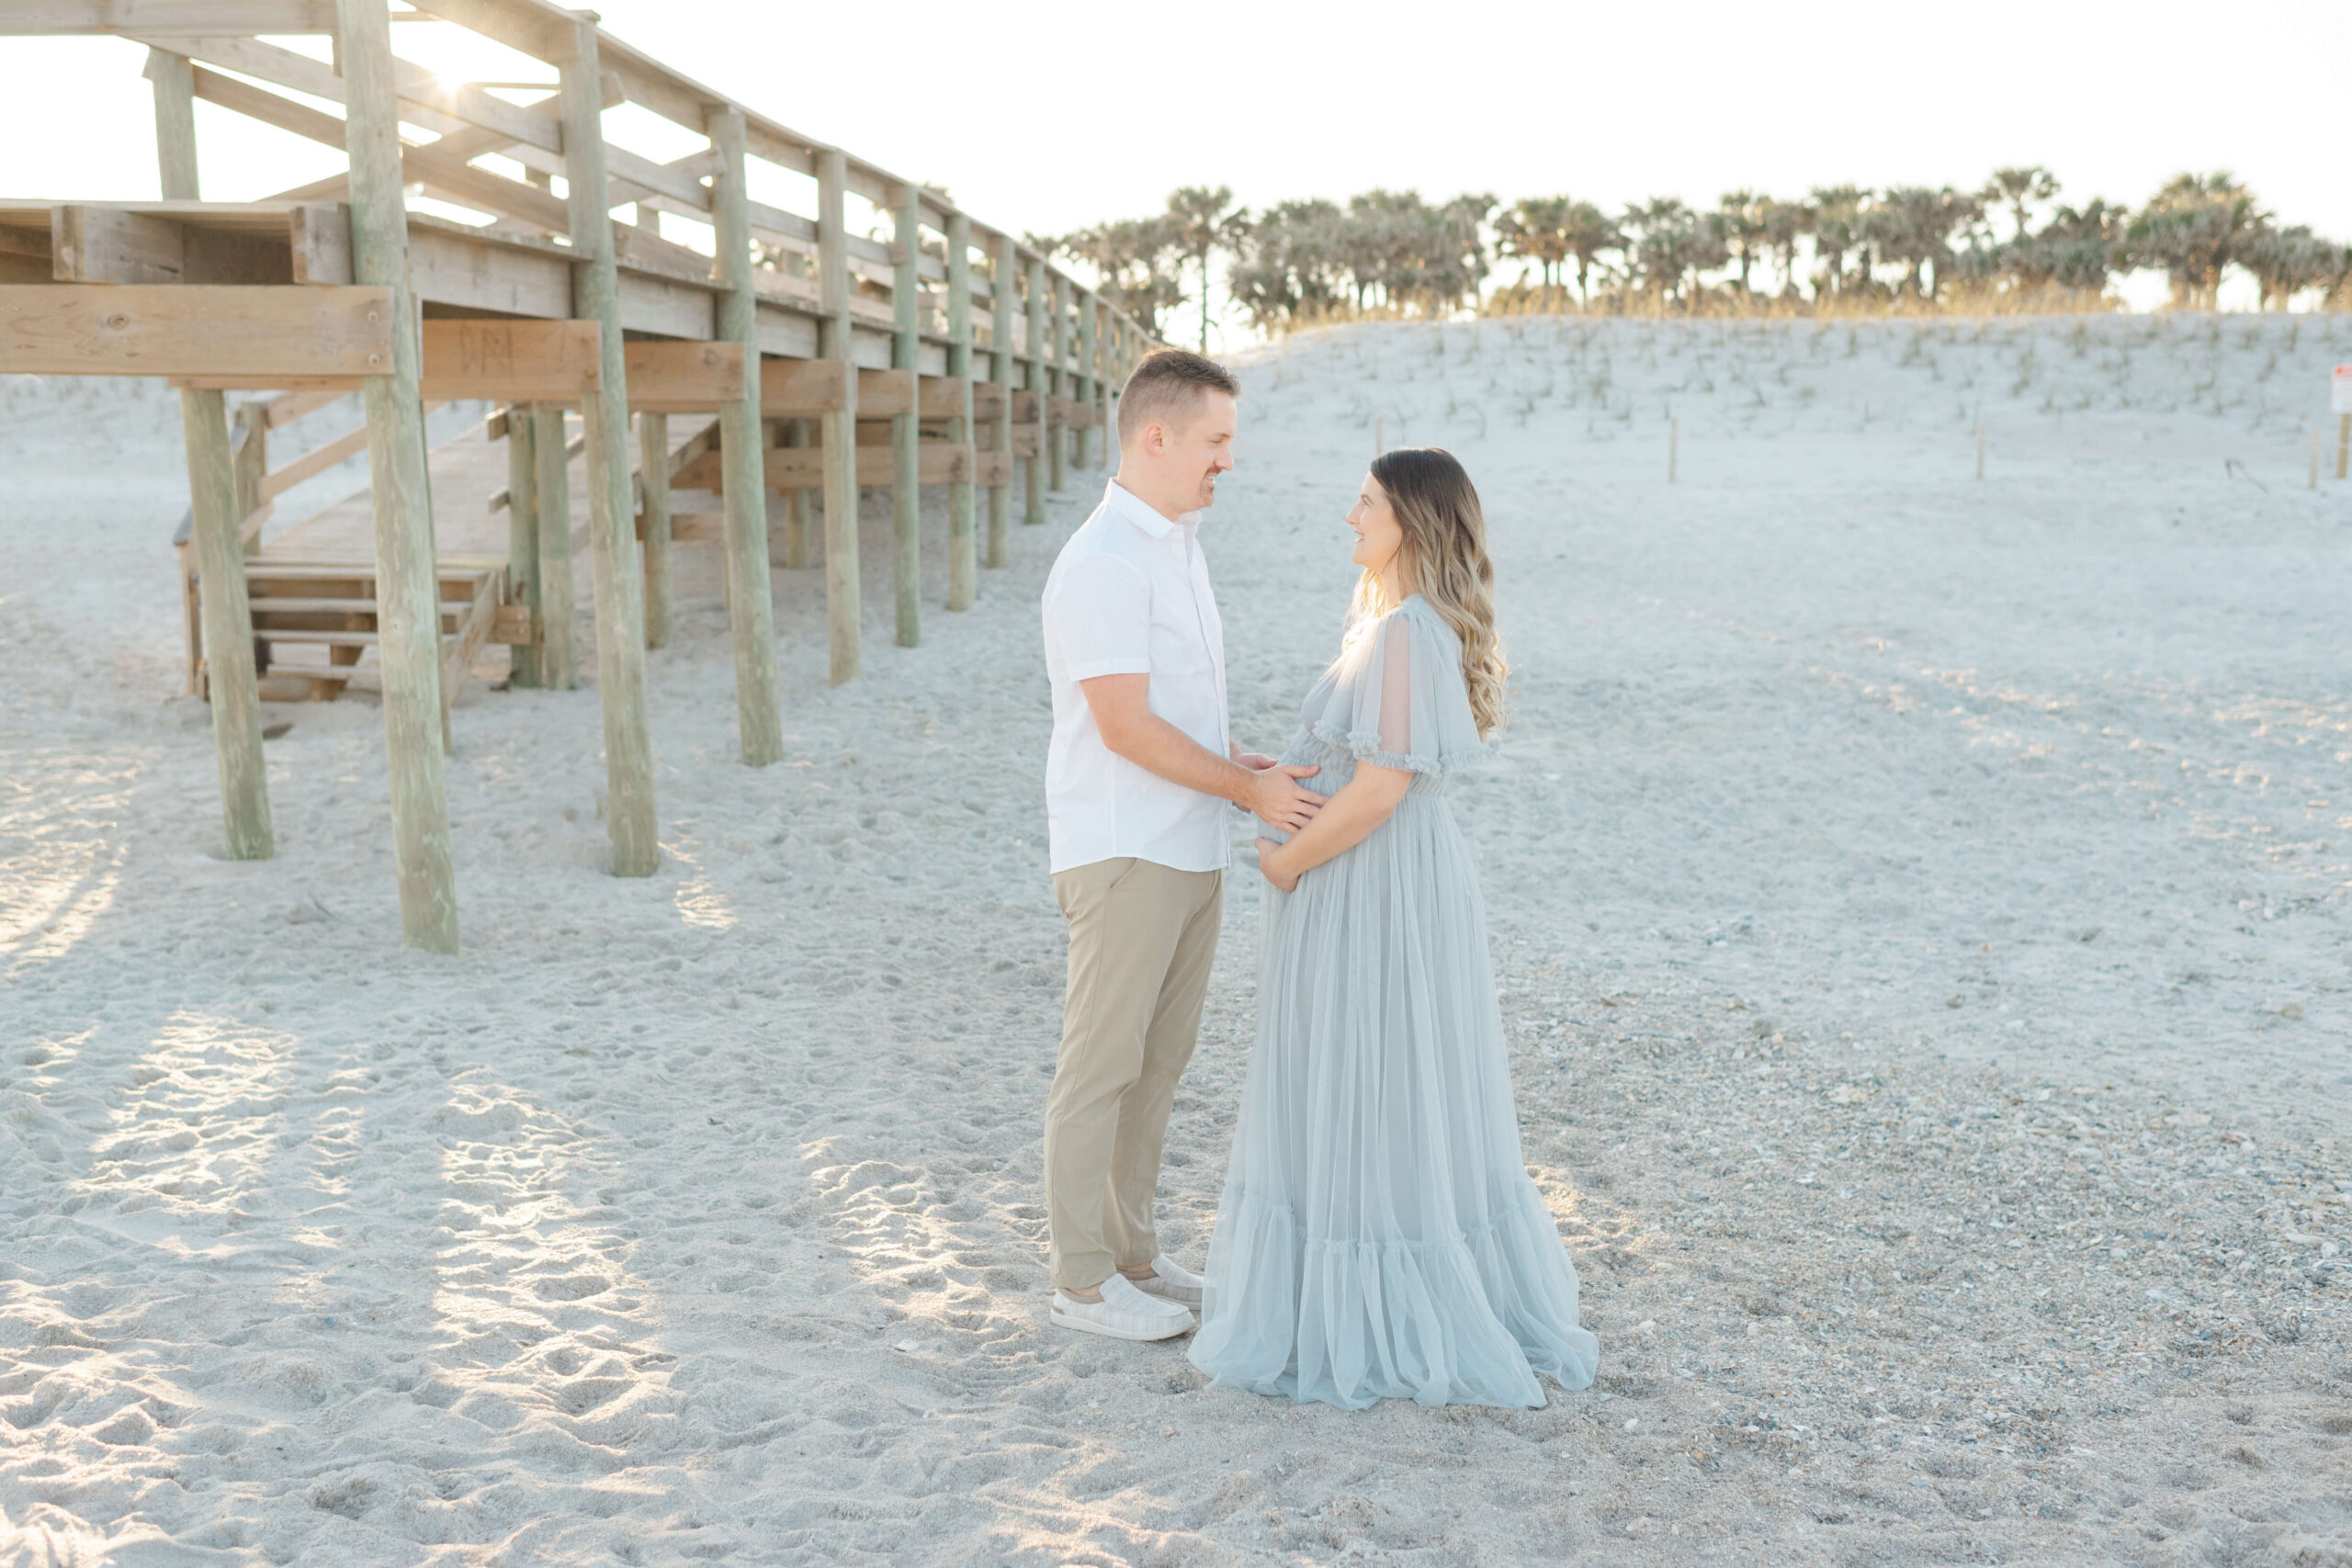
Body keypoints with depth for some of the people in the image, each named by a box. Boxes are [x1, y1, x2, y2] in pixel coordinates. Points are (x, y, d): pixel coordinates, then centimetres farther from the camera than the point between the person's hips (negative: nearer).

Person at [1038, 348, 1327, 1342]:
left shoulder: (1178, 543, 14)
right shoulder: (1103, 562, -17)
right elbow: (1125, 727, -21)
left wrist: (1234, 762, 3)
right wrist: (1249, 789, -14)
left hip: (1190, 849, 9)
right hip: (1123, 854, -9)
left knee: (1159, 1060, 15)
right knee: (1101, 1065, 1)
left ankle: (1131, 1253, 27)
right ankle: (1082, 1281, 13)